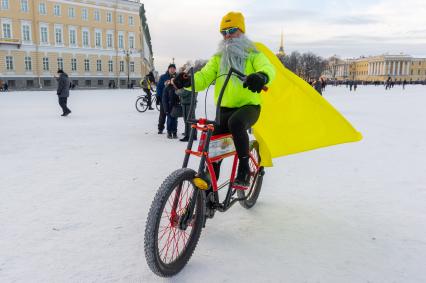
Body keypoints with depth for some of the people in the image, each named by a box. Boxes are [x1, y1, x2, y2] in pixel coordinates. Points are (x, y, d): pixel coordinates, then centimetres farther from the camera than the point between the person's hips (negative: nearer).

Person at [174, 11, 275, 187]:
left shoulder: (253, 55, 4)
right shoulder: (218, 58, 14)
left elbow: (268, 68, -17)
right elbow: (204, 77, 0)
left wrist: (261, 76, -43)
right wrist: (188, 81, -24)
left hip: (249, 106, -4)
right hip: (225, 109, 4)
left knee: (236, 123, -37)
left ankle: (244, 168, -20)